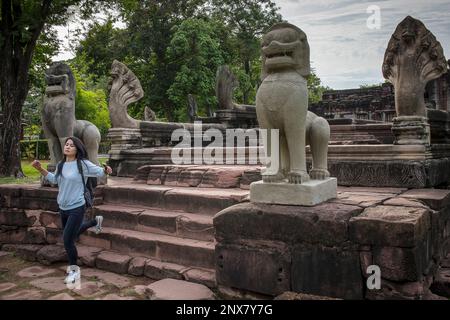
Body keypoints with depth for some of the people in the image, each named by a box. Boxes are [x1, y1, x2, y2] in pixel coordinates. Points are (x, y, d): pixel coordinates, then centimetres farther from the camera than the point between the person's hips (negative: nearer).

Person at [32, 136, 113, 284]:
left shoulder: (83, 164, -15)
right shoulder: (60, 165, 4)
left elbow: (98, 171, -10)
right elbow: (54, 179, 20)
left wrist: (106, 170, -32)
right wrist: (40, 169, 12)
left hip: (77, 208, -7)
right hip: (63, 208, 7)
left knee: (67, 240, -8)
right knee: (73, 233, 26)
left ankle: (74, 270, 13)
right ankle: (96, 221, 51)